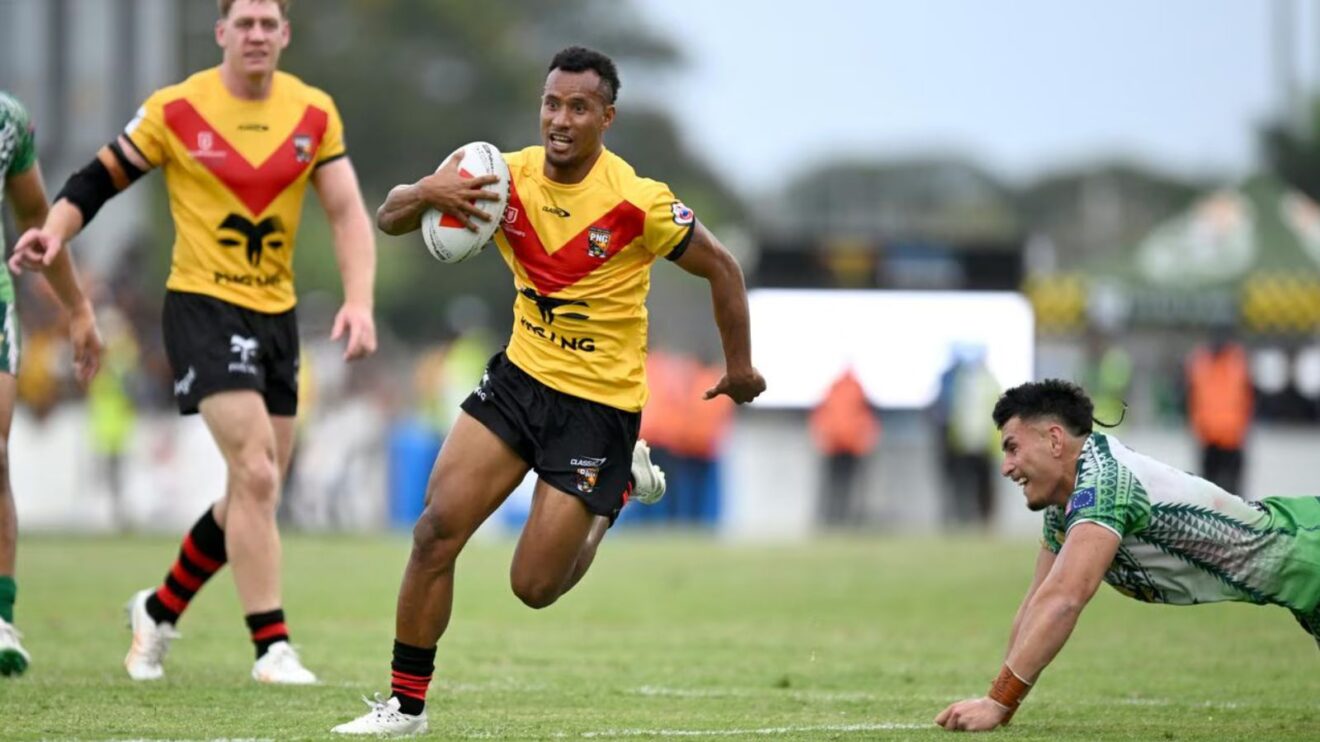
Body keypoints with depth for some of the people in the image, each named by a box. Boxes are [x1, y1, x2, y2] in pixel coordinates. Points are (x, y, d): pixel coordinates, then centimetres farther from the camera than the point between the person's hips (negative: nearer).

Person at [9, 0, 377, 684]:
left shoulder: (315, 114, 2)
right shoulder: (176, 110, -7)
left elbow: (347, 212, 0)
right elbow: (100, 178, 0)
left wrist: (359, 301, -14)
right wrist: (54, 231, -18)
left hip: (276, 313, 5)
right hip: (202, 304, -5)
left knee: (255, 493, 9)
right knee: (256, 475, -18)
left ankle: (161, 609, 30)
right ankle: (271, 647, -13)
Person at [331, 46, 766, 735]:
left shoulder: (636, 201, -19)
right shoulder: (507, 177, -7)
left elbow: (720, 267, -4)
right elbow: (388, 219, -4)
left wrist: (739, 367, 3)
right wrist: (426, 193, -26)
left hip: (599, 402, -4)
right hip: (520, 375, 4)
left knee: (535, 586, -4)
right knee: (436, 528, -10)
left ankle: (620, 485, 24)